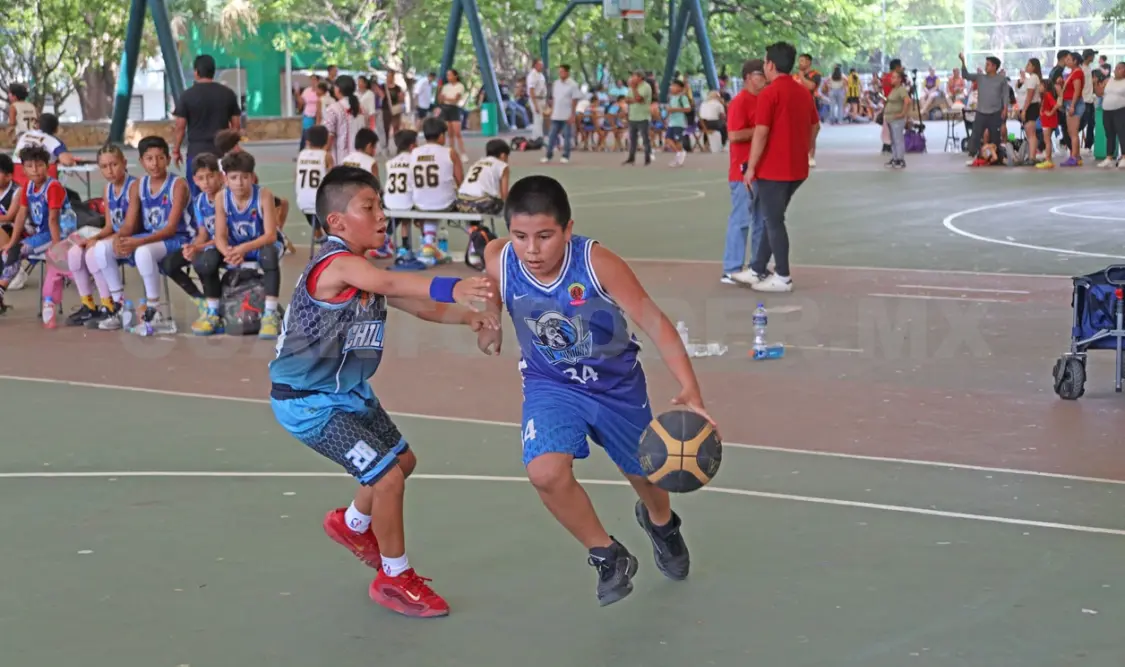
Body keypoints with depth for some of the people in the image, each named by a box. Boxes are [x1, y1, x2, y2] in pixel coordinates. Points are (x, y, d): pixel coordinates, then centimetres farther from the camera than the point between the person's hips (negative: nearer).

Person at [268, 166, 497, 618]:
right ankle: (394, 579, 7)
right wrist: (451, 288, -60)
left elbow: (421, 307, 5)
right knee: (387, 476, -13)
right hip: (308, 402, -10)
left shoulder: (366, 269, 6)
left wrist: (465, 316, -14)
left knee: (402, 460, 22)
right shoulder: (337, 263, -26)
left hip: (347, 391, 10)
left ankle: (353, 525, 48)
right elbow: (389, 284, -46)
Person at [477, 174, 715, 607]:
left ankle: (661, 523, 60)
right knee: (546, 472, -26)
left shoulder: (597, 263, -33)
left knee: (646, 472, 20)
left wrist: (690, 389, -41)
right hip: (550, 384, 1)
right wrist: (488, 324, -3)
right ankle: (608, 556, 1)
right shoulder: (499, 261, -25)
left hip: (617, 382, -1)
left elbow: (653, 320, -33)